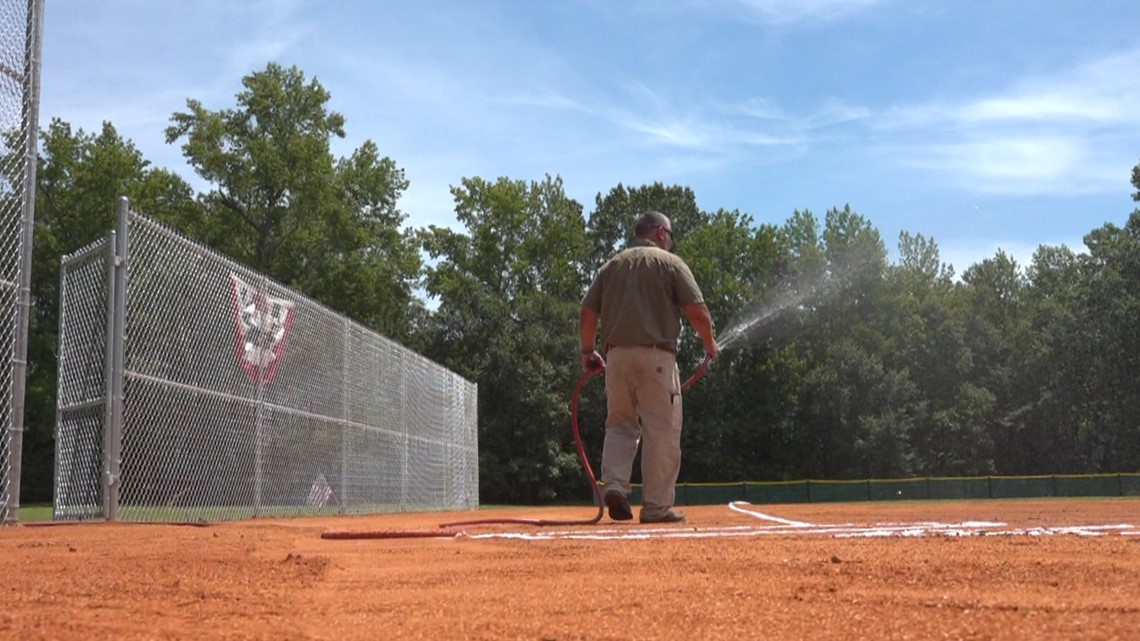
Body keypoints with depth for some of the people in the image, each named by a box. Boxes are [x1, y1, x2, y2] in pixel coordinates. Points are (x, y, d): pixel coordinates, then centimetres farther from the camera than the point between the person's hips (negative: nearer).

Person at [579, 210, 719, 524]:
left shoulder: (611, 265, 16)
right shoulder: (670, 263, 4)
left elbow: (587, 314, 9)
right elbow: (697, 312, -4)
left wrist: (588, 351, 21)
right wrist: (709, 343, 12)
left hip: (615, 356, 4)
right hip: (656, 356, -4)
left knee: (620, 425, 14)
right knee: (662, 431, 1)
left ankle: (614, 484, -6)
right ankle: (657, 506, 2)